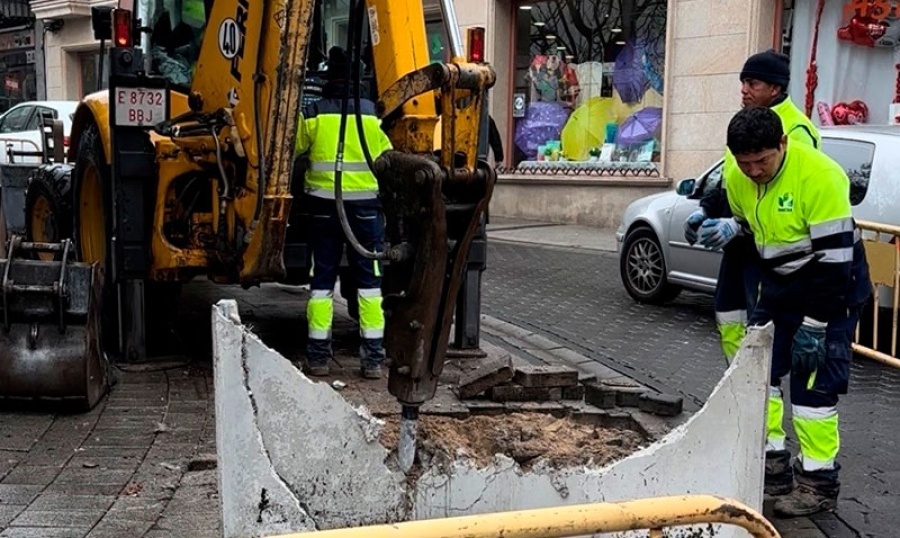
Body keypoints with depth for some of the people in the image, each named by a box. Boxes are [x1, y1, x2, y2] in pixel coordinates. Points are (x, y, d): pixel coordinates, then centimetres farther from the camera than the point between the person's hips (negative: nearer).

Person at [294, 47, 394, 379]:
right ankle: (373, 358, 4)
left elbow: (294, 149, 9)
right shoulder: (371, 114, 0)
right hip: (365, 205, 0)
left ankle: (318, 356, 9)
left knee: (321, 281, 7)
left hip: (324, 205, 0)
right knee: (368, 280, 5)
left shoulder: (312, 114, -3)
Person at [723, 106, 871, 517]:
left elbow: (835, 256, -25)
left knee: (813, 383, -8)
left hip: (830, 286, -7)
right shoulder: (738, 181, -5)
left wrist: (814, 324, -23)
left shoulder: (819, 176, -26)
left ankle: (819, 482, 5)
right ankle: (772, 463, 20)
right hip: (778, 286, 7)